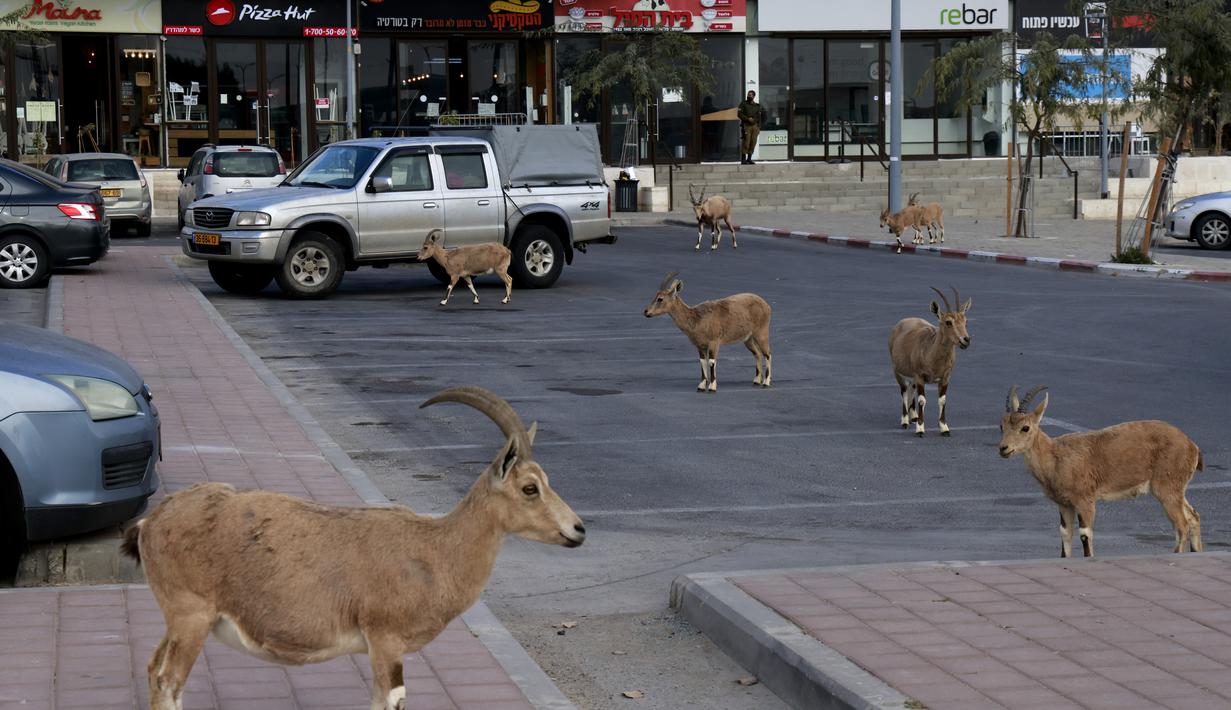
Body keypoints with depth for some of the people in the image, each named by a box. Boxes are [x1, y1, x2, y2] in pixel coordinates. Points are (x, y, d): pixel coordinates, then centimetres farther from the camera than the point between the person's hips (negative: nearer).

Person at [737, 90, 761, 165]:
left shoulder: (757, 106, 15)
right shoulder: (743, 103, 5)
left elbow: (759, 118, 16)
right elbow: (739, 114, -3)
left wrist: (759, 128, 9)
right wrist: (748, 119, -14)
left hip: (755, 126, 4)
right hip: (746, 126, -4)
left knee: (753, 143, -1)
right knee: (746, 143, -11)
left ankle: (749, 159, 6)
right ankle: (743, 160, -9)